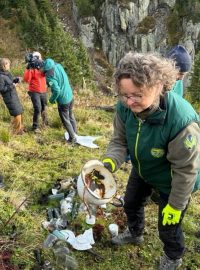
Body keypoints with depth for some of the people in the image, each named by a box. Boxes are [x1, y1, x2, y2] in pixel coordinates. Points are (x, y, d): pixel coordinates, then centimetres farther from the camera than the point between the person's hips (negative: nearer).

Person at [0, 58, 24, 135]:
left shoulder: (7, 73, 4)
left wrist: (16, 80, 2)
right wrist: (11, 86, -21)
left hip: (14, 96, 9)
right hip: (9, 98, -9)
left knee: (19, 112, 20)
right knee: (17, 114, -2)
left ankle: (20, 128, 38)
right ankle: (17, 132, 14)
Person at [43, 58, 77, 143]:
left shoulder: (50, 77, -26)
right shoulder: (58, 66, -7)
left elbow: (57, 90, -30)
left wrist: (52, 99, -11)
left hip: (63, 101, -7)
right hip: (70, 97, 7)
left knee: (66, 121, 11)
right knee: (71, 116, 25)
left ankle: (72, 138, 21)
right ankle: (74, 133, 40)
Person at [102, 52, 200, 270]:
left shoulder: (182, 120, -43)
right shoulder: (125, 107, -26)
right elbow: (120, 140, -10)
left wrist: (175, 205, -18)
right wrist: (110, 162, -31)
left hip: (172, 181, -5)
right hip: (142, 170, 6)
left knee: (168, 226, 13)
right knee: (131, 203, 28)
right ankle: (134, 233, 62)